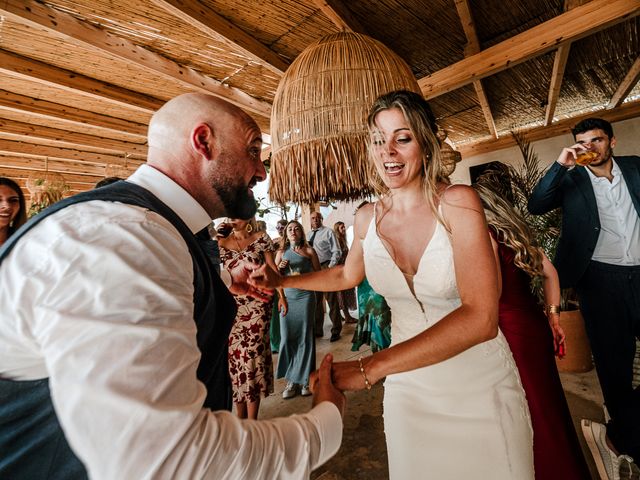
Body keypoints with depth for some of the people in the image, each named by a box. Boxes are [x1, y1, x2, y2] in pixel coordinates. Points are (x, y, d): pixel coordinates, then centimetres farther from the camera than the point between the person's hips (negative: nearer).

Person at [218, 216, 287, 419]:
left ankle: (252, 420, 15)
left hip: (257, 303, -2)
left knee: (252, 353, 0)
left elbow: (272, 268, 2)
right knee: (234, 353, 6)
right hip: (232, 304, 3)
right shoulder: (222, 243, 8)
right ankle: (240, 416, 23)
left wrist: (281, 294, 0)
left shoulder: (261, 238, 2)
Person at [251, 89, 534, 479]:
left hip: (479, 385, -2)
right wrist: (281, 281, 10)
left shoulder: (458, 202, -18)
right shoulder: (368, 218, -6)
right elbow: (346, 275, 12)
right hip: (408, 383, 3)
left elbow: (481, 318, -27)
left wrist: (371, 367, -32)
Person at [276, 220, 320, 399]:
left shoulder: (308, 250, 4)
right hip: (286, 297, 3)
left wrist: (303, 276, -10)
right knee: (287, 337, 1)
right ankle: (291, 379, 15)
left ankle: (305, 379, 14)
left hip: (305, 296, -2)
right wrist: (280, 268, -7)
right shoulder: (281, 252, 12)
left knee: (305, 336, 1)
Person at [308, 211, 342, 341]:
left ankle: (336, 331, 14)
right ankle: (318, 330, 28)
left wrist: (330, 266, -17)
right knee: (316, 300, 14)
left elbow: (336, 251, -7)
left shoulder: (328, 232, -3)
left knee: (332, 300, 0)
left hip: (326, 267, -6)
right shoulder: (309, 234, 14)